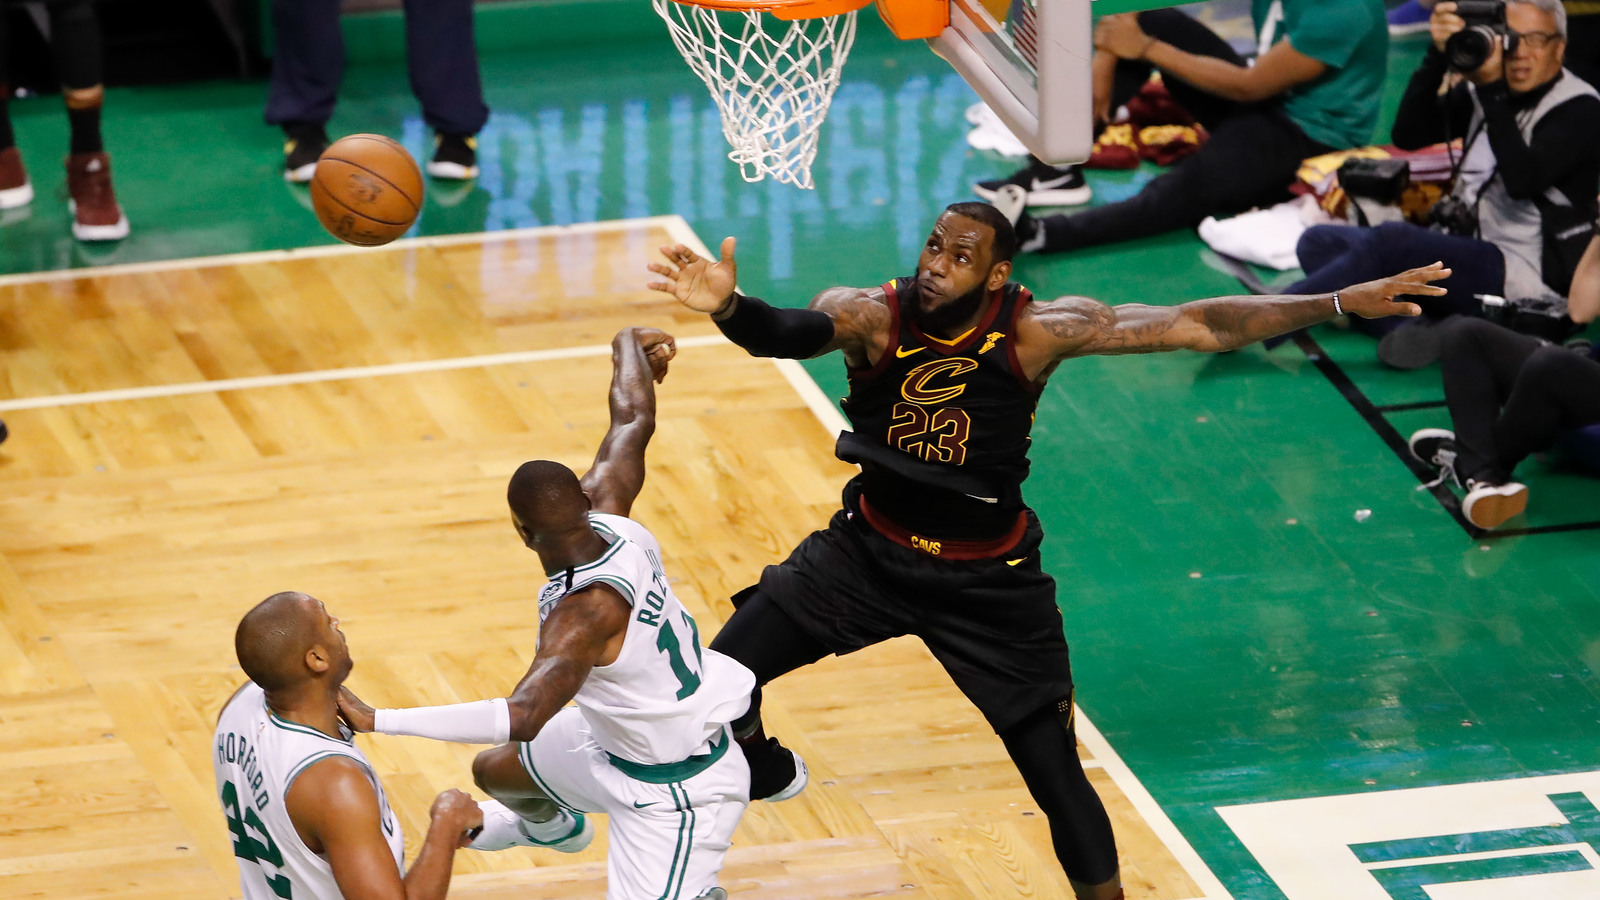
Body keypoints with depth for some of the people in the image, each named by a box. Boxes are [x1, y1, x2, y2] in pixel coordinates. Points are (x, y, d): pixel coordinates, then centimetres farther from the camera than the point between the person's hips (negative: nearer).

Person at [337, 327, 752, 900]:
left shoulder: (585, 612, -38)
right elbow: (634, 421, 2)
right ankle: (552, 826, 67)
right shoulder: (606, 510, -17)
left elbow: (522, 717, -50)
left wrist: (379, 721, -52)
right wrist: (628, 347, 24)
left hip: (675, 792, -10)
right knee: (495, 772, 32)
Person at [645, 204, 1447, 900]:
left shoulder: (1036, 330, -21)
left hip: (987, 579, -1)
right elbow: (790, 333, -44)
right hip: (871, 551, 1)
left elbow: (1199, 326, -20)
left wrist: (1342, 303, -23)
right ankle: (762, 772, 29)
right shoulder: (872, 316, -22)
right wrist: (729, 309, -68)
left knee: (1055, 774, -1)